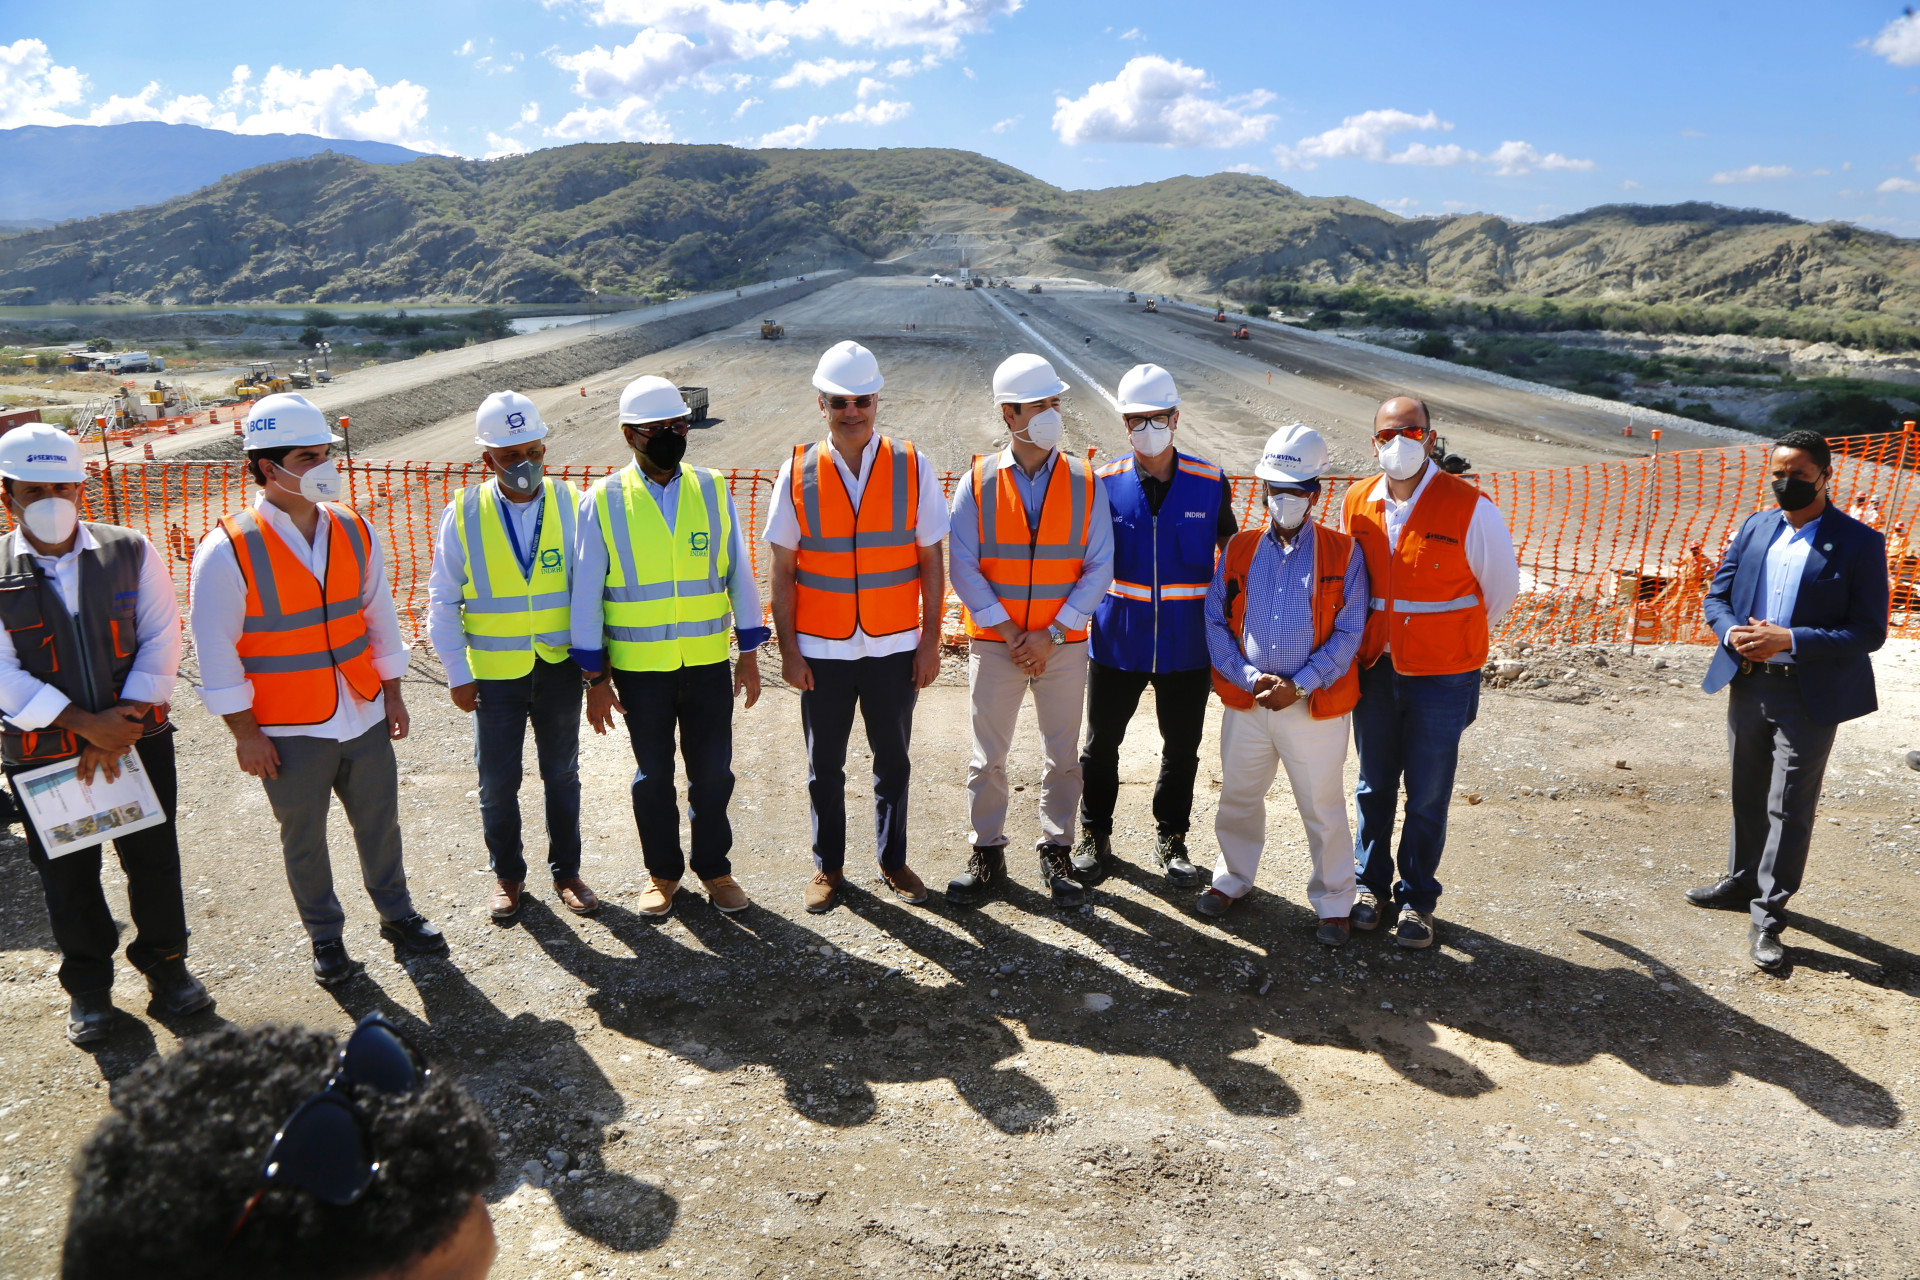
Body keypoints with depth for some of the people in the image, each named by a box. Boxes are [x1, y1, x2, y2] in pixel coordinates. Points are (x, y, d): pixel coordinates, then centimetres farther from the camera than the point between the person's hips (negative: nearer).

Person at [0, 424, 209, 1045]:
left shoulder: (131, 552, -2)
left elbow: (160, 641, -5)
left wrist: (121, 725, -13)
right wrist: (84, 723, -17)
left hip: (139, 739, 1)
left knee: (154, 859, 12)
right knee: (67, 876, 12)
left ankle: (164, 961, 34)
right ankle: (88, 986, 32)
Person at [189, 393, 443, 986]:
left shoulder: (354, 530, 0)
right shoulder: (229, 549, -15)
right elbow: (214, 648, -11)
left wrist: (391, 693, 10)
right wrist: (245, 732, -9)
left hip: (363, 716, 4)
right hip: (289, 732, -4)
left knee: (380, 822, 16)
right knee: (304, 840, 12)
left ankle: (396, 914, 37)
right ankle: (325, 938, 31)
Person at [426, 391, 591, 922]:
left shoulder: (572, 504, -7)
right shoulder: (464, 514, -7)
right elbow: (442, 600, 0)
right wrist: (457, 673, -2)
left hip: (560, 666, 0)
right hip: (494, 672, 0)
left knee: (562, 774, 14)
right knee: (498, 783, 10)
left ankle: (566, 872, 31)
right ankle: (507, 875, 31)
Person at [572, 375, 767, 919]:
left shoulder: (713, 490, 1)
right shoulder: (602, 502, -5)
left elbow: (739, 573, 5)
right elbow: (586, 594, -3)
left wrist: (750, 653, 3)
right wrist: (595, 678, -3)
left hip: (709, 662, 1)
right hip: (639, 667, -1)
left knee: (713, 771, 10)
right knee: (653, 775, 12)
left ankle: (714, 866, 29)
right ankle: (662, 872, 30)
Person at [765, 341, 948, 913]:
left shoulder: (913, 467, -4)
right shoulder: (798, 473, -4)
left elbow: (931, 561, -1)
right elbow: (783, 570, -1)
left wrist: (930, 640, -3)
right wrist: (788, 648, -4)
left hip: (895, 647, 0)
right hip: (821, 650, 0)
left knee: (893, 761, 13)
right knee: (824, 767, 12)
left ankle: (893, 861, 32)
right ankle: (827, 867, 30)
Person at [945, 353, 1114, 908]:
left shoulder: (1085, 482, -2)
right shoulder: (978, 482, -3)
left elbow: (1100, 567, -4)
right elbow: (962, 566, -6)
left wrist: (1053, 633, -12)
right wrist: (1007, 631, -12)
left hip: (1064, 645, 1)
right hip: (994, 644, 0)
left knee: (1063, 755, 10)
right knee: (988, 757, 8)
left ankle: (1057, 854, 25)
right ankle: (987, 855, 23)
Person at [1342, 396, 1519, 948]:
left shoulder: (1469, 506, -12)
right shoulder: (1358, 504, 1)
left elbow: (1502, 585, 0)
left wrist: (1453, 638, 10)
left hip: (1441, 675, -3)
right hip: (1374, 670, 4)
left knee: (1427, 795, 4)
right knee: (1374, 786, 14)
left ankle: (1416, 898, 21)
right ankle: (1371, 884, 31)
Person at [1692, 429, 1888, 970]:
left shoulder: (1859, 543, -9)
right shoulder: (1755, 528, 6)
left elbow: (1869, 632, -13)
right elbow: (1716, 596, 10)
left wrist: (1789, 639, -24)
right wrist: (1732, 633, -11)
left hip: (1808, 695, -5)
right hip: (1747, 684, 5)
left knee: (1790, 808, 0)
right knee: (1748, 795, 20)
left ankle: (1767, 918, 8)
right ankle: (1743, 880, 38)